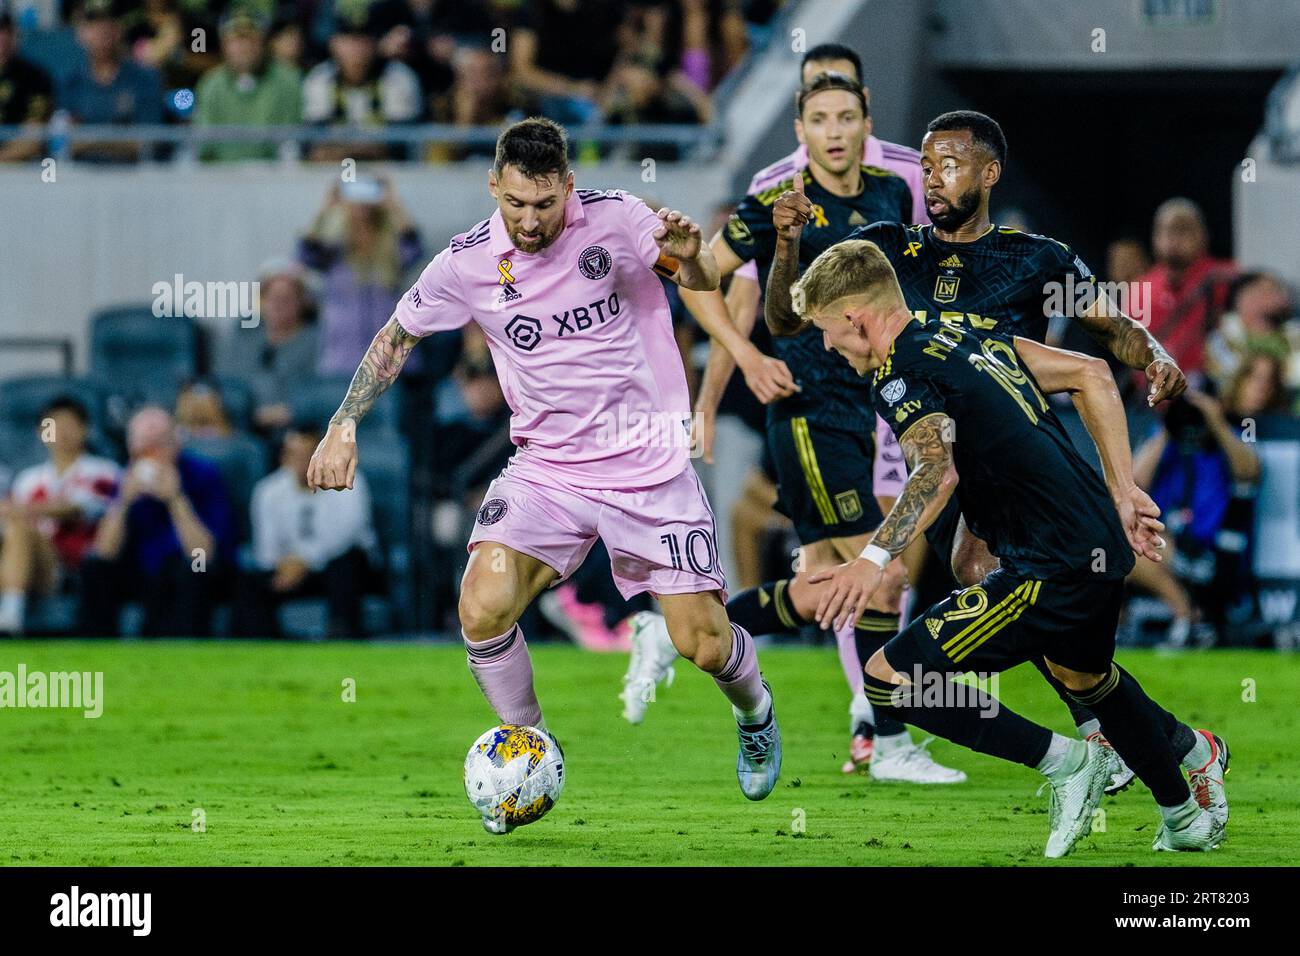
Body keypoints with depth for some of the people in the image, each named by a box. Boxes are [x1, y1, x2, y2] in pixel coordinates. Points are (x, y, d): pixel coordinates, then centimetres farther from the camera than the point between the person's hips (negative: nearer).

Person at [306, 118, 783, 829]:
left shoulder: (614, 219, -11)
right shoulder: (468, 263, -7)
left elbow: (703, 283, -3)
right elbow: (397, 336, 9)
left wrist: (691, 256, -26)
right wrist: (344, 426, 1)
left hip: (649, 463, -1)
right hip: (546, 469, 1)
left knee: (702, 643, -4)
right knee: (482, 611, -21)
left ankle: (755, 712, 33)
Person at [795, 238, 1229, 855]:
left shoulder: (901, 380, -13)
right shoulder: (964, 338, 14)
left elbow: (938, 471, -33)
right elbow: (1091, 374, 17)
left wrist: (876, 557, -42)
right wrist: (1122, 492, 18)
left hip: (1053, 571, -10)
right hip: (1104, 546, 10)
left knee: (889, 678, -9)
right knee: (1081, 673, 37)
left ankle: (1064, 763, -2)